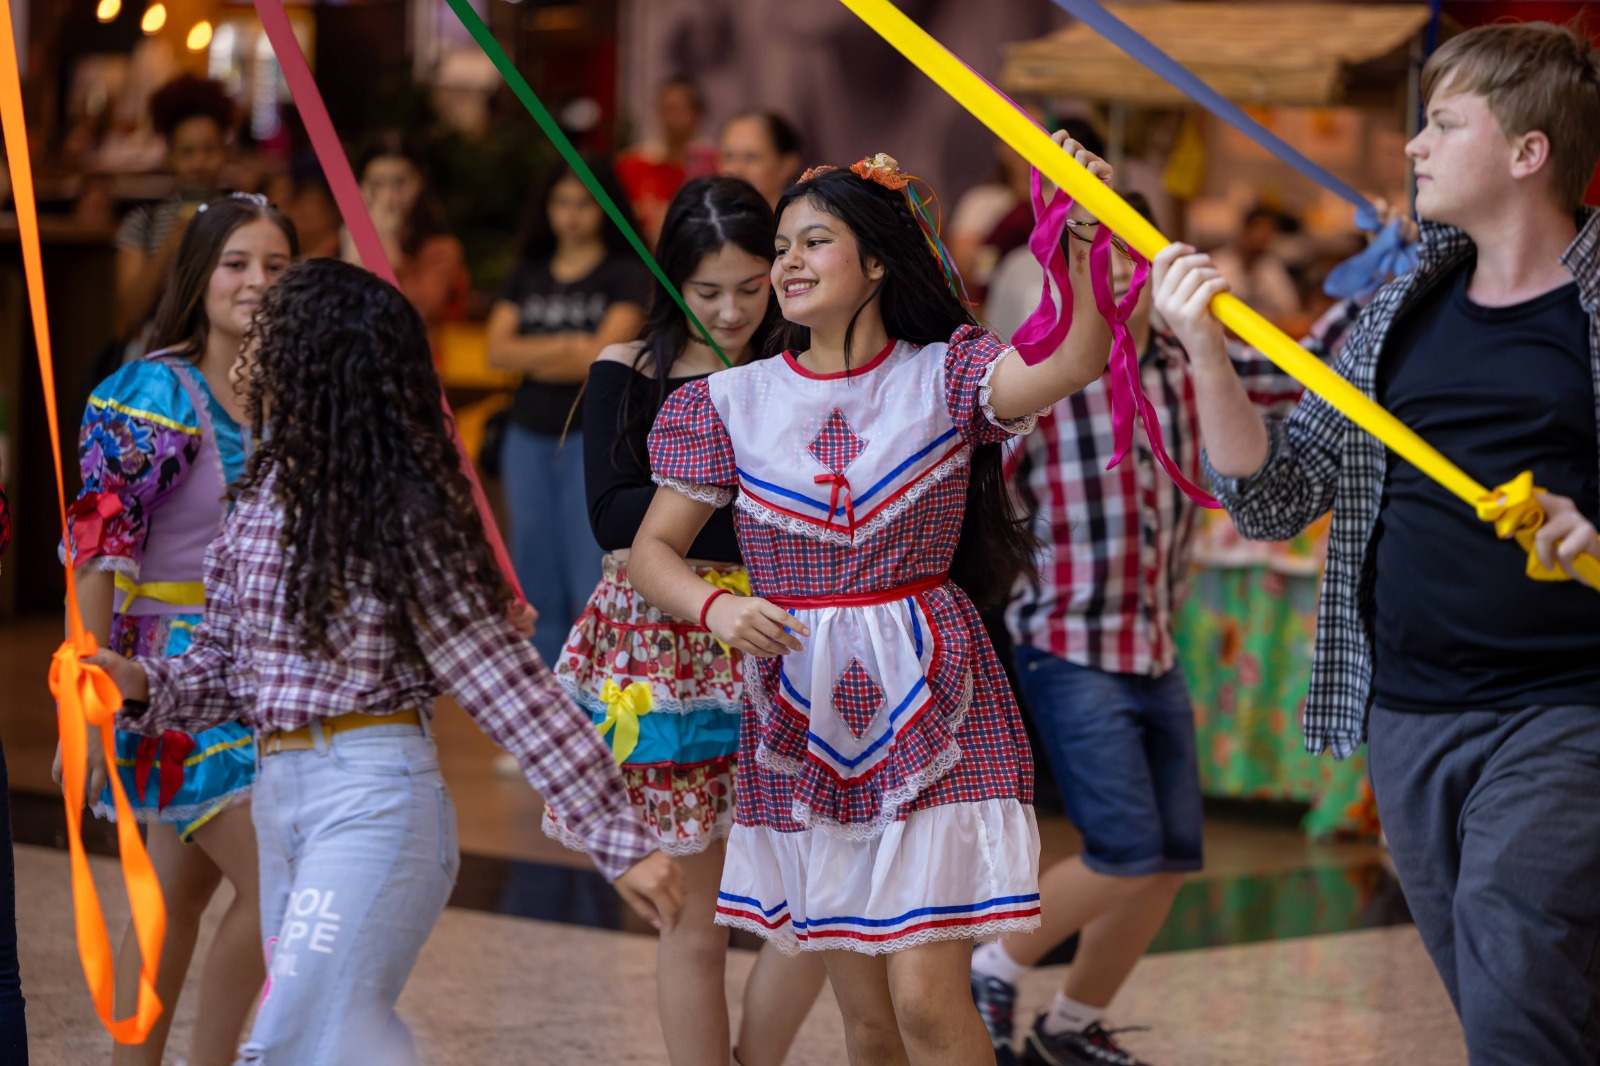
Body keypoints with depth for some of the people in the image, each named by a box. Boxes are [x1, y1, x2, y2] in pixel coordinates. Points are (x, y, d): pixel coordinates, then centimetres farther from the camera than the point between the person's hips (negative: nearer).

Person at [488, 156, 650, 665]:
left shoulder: (625, 273, -1)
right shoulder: (527, 273, 13)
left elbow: (606, 355, -12)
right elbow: (498, 350, 1)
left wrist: (534, 357, -1)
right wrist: (567, 347, -12)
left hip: (594, 436, -5)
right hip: (529, 436, 5)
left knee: (592, 578, -9)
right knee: (537, 582, 8)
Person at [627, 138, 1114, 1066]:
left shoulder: (944, 378, -2)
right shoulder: (735, 403, 5)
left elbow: (1074, 364, -20)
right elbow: (653, 549, 9)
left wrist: (1084, 242, -35)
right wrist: (716, 608, -11)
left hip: (928, 711, -3)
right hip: (802, 722, 3)